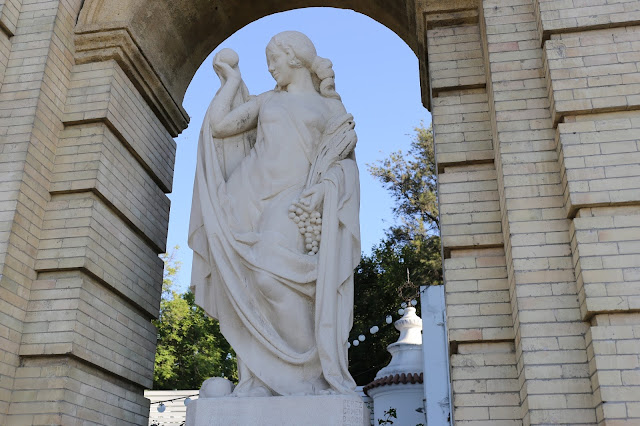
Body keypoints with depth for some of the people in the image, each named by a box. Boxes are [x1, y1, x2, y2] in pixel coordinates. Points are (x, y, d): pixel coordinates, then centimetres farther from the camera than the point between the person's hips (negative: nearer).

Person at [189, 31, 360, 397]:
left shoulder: (331, 108, 17)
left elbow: (343, 163, 5)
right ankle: (259, 379, -7)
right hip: (253, 195, 4)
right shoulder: (267, 101, 24)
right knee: (248, 285, -9)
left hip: (293, 201, -4)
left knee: (273, 273, -26)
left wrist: (320, 192, -13)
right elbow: (218, 125, 13)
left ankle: (311, 370, -15)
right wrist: (232, 78, 20)